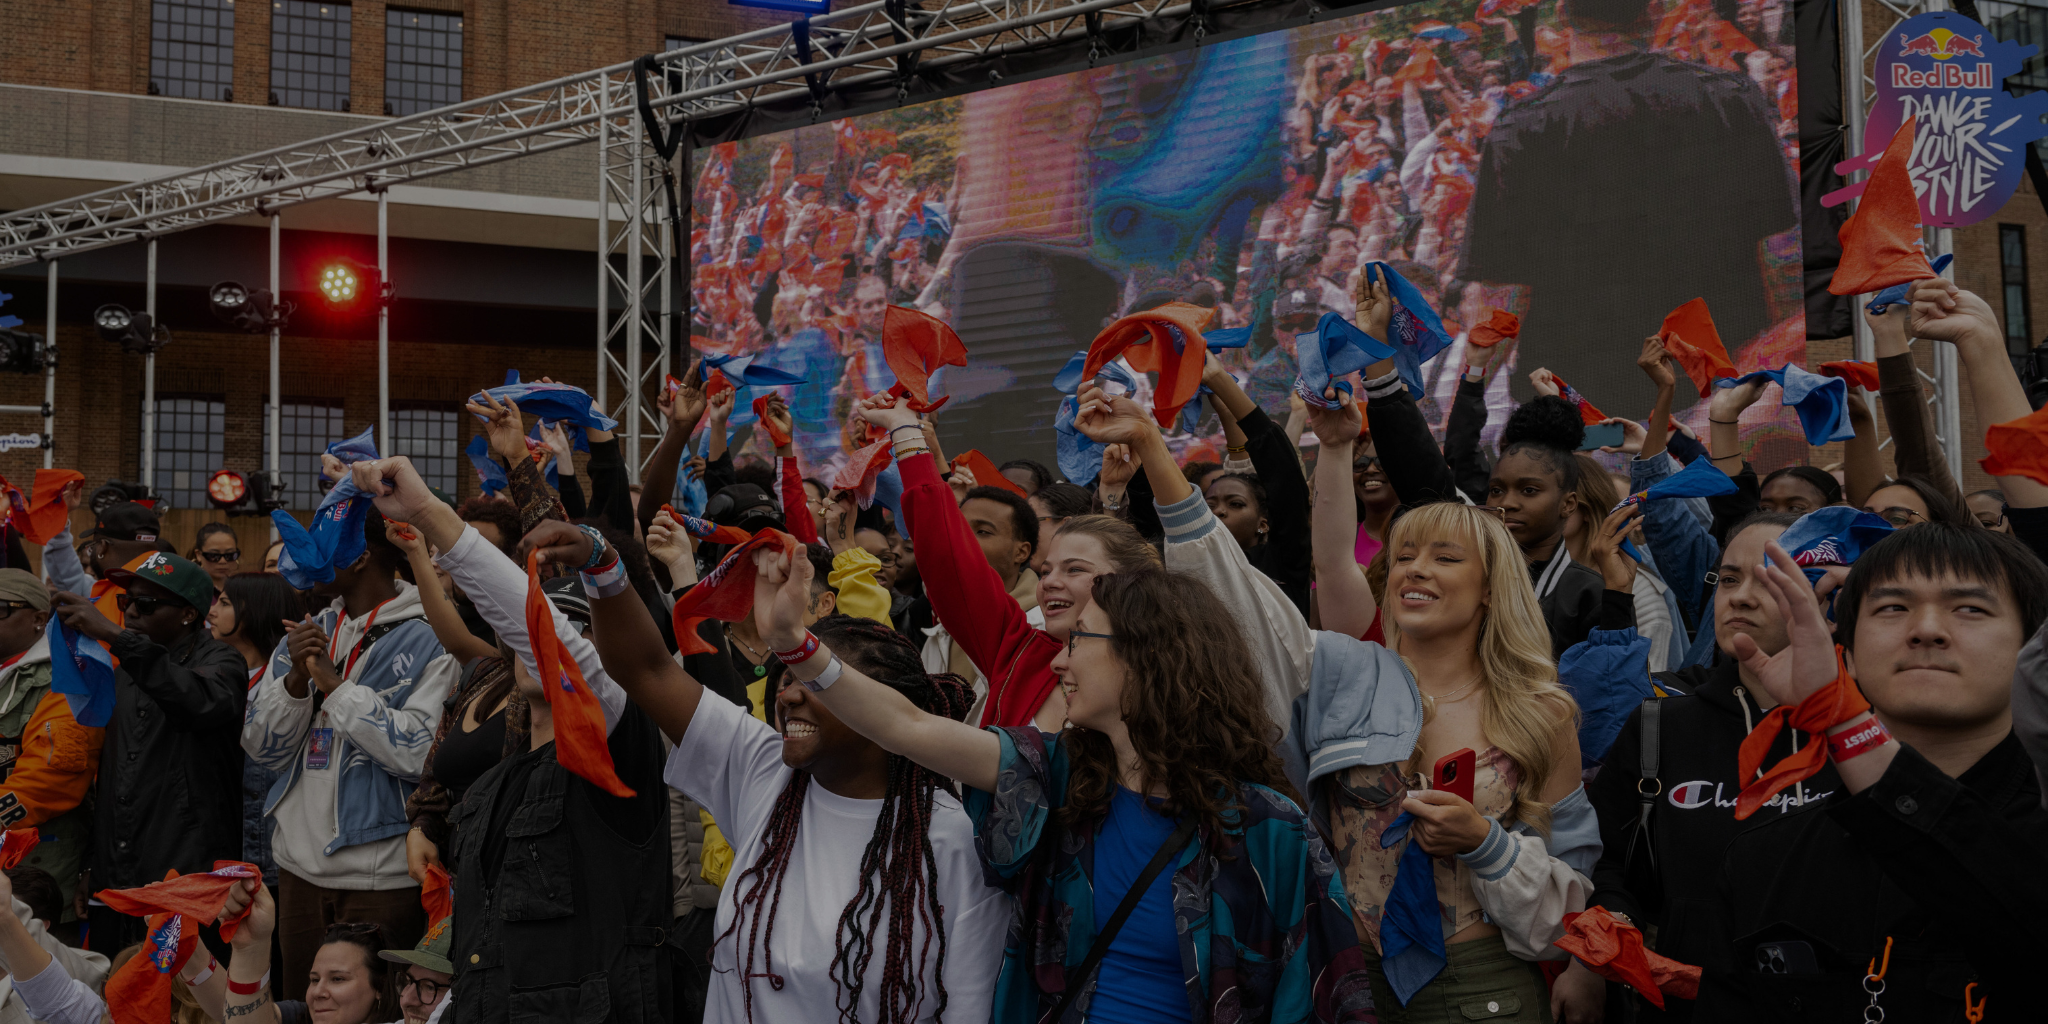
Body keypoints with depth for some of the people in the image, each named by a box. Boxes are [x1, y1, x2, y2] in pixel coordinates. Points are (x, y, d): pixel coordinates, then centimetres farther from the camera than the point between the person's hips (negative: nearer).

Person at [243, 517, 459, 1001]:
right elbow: (262, 746, 7)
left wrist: (333, 683, -18)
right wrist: (296, 678, -11)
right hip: (300, 865, 7)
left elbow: (420, 754, -21)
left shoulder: (427, 641, -10)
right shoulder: (308, 634, 11)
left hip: (381, 874, -6)